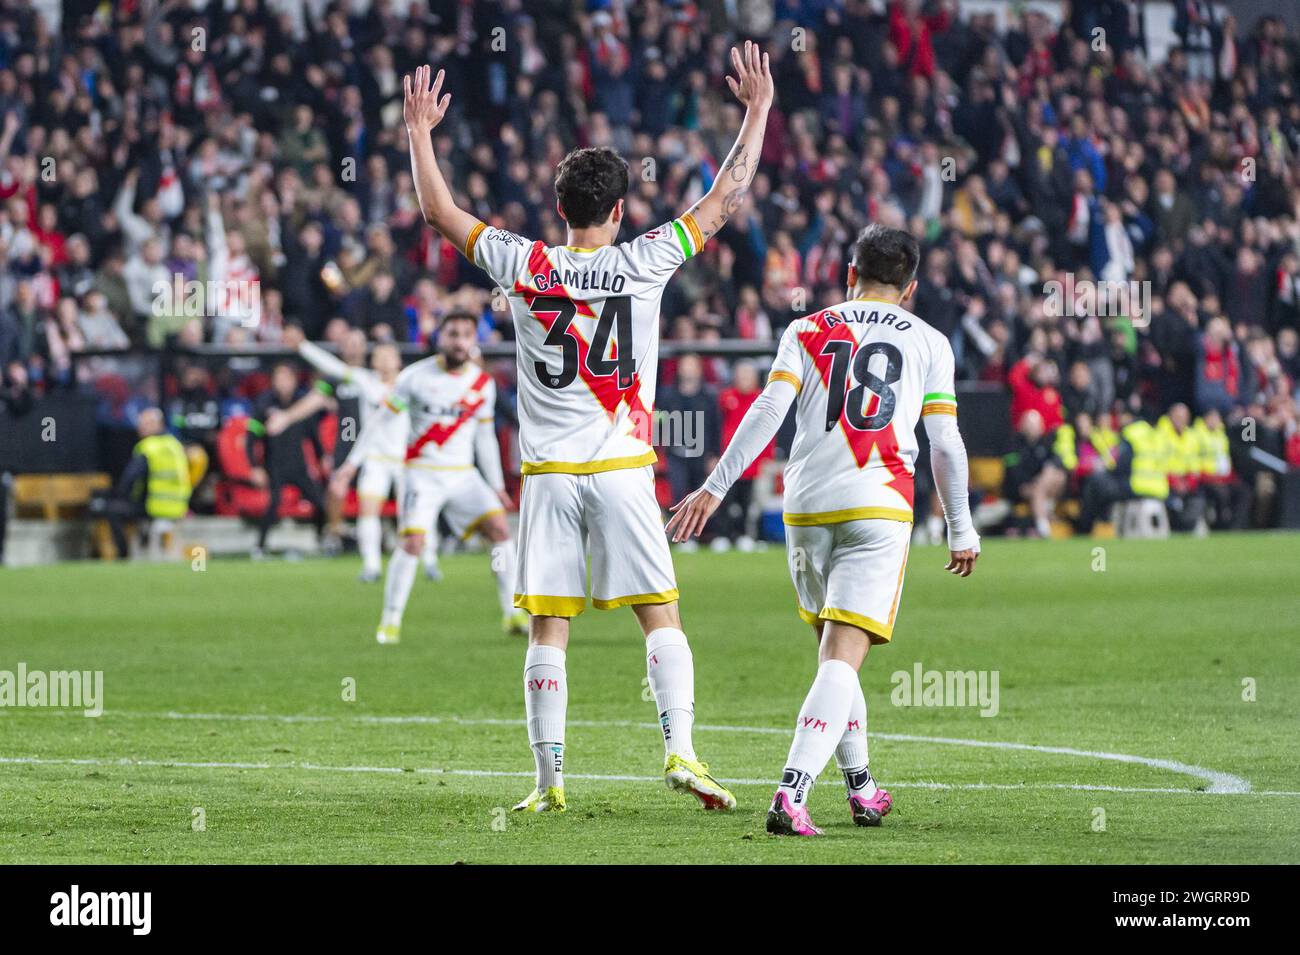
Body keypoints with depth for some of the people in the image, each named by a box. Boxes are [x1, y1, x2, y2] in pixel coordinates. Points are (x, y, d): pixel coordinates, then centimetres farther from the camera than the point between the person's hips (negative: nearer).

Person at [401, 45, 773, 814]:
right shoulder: (642, 263, -3)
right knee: (661, 617, 2)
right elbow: (726, 200, 5)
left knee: (548, 628, 2)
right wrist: (758, 110, 14)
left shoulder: (522, 266, 1)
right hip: (623, 466, -1)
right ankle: (680, 749, -14)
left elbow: (440, 211, 14)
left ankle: (550, 777, 0)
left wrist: (420, 130, 26)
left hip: (548, 474, 1)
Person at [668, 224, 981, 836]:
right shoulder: (928, 342, 10)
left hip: (806, 508, 2)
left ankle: (860, 787, 27)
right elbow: (945, 444, 6)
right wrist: (961, 528, 16)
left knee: (833, 650, 21)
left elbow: (768, 410, -1)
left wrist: (714, 488, -2)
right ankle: (791, 793, -26)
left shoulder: (806, 332, 11)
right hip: (879, 509, -2)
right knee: (843, 659, -9)